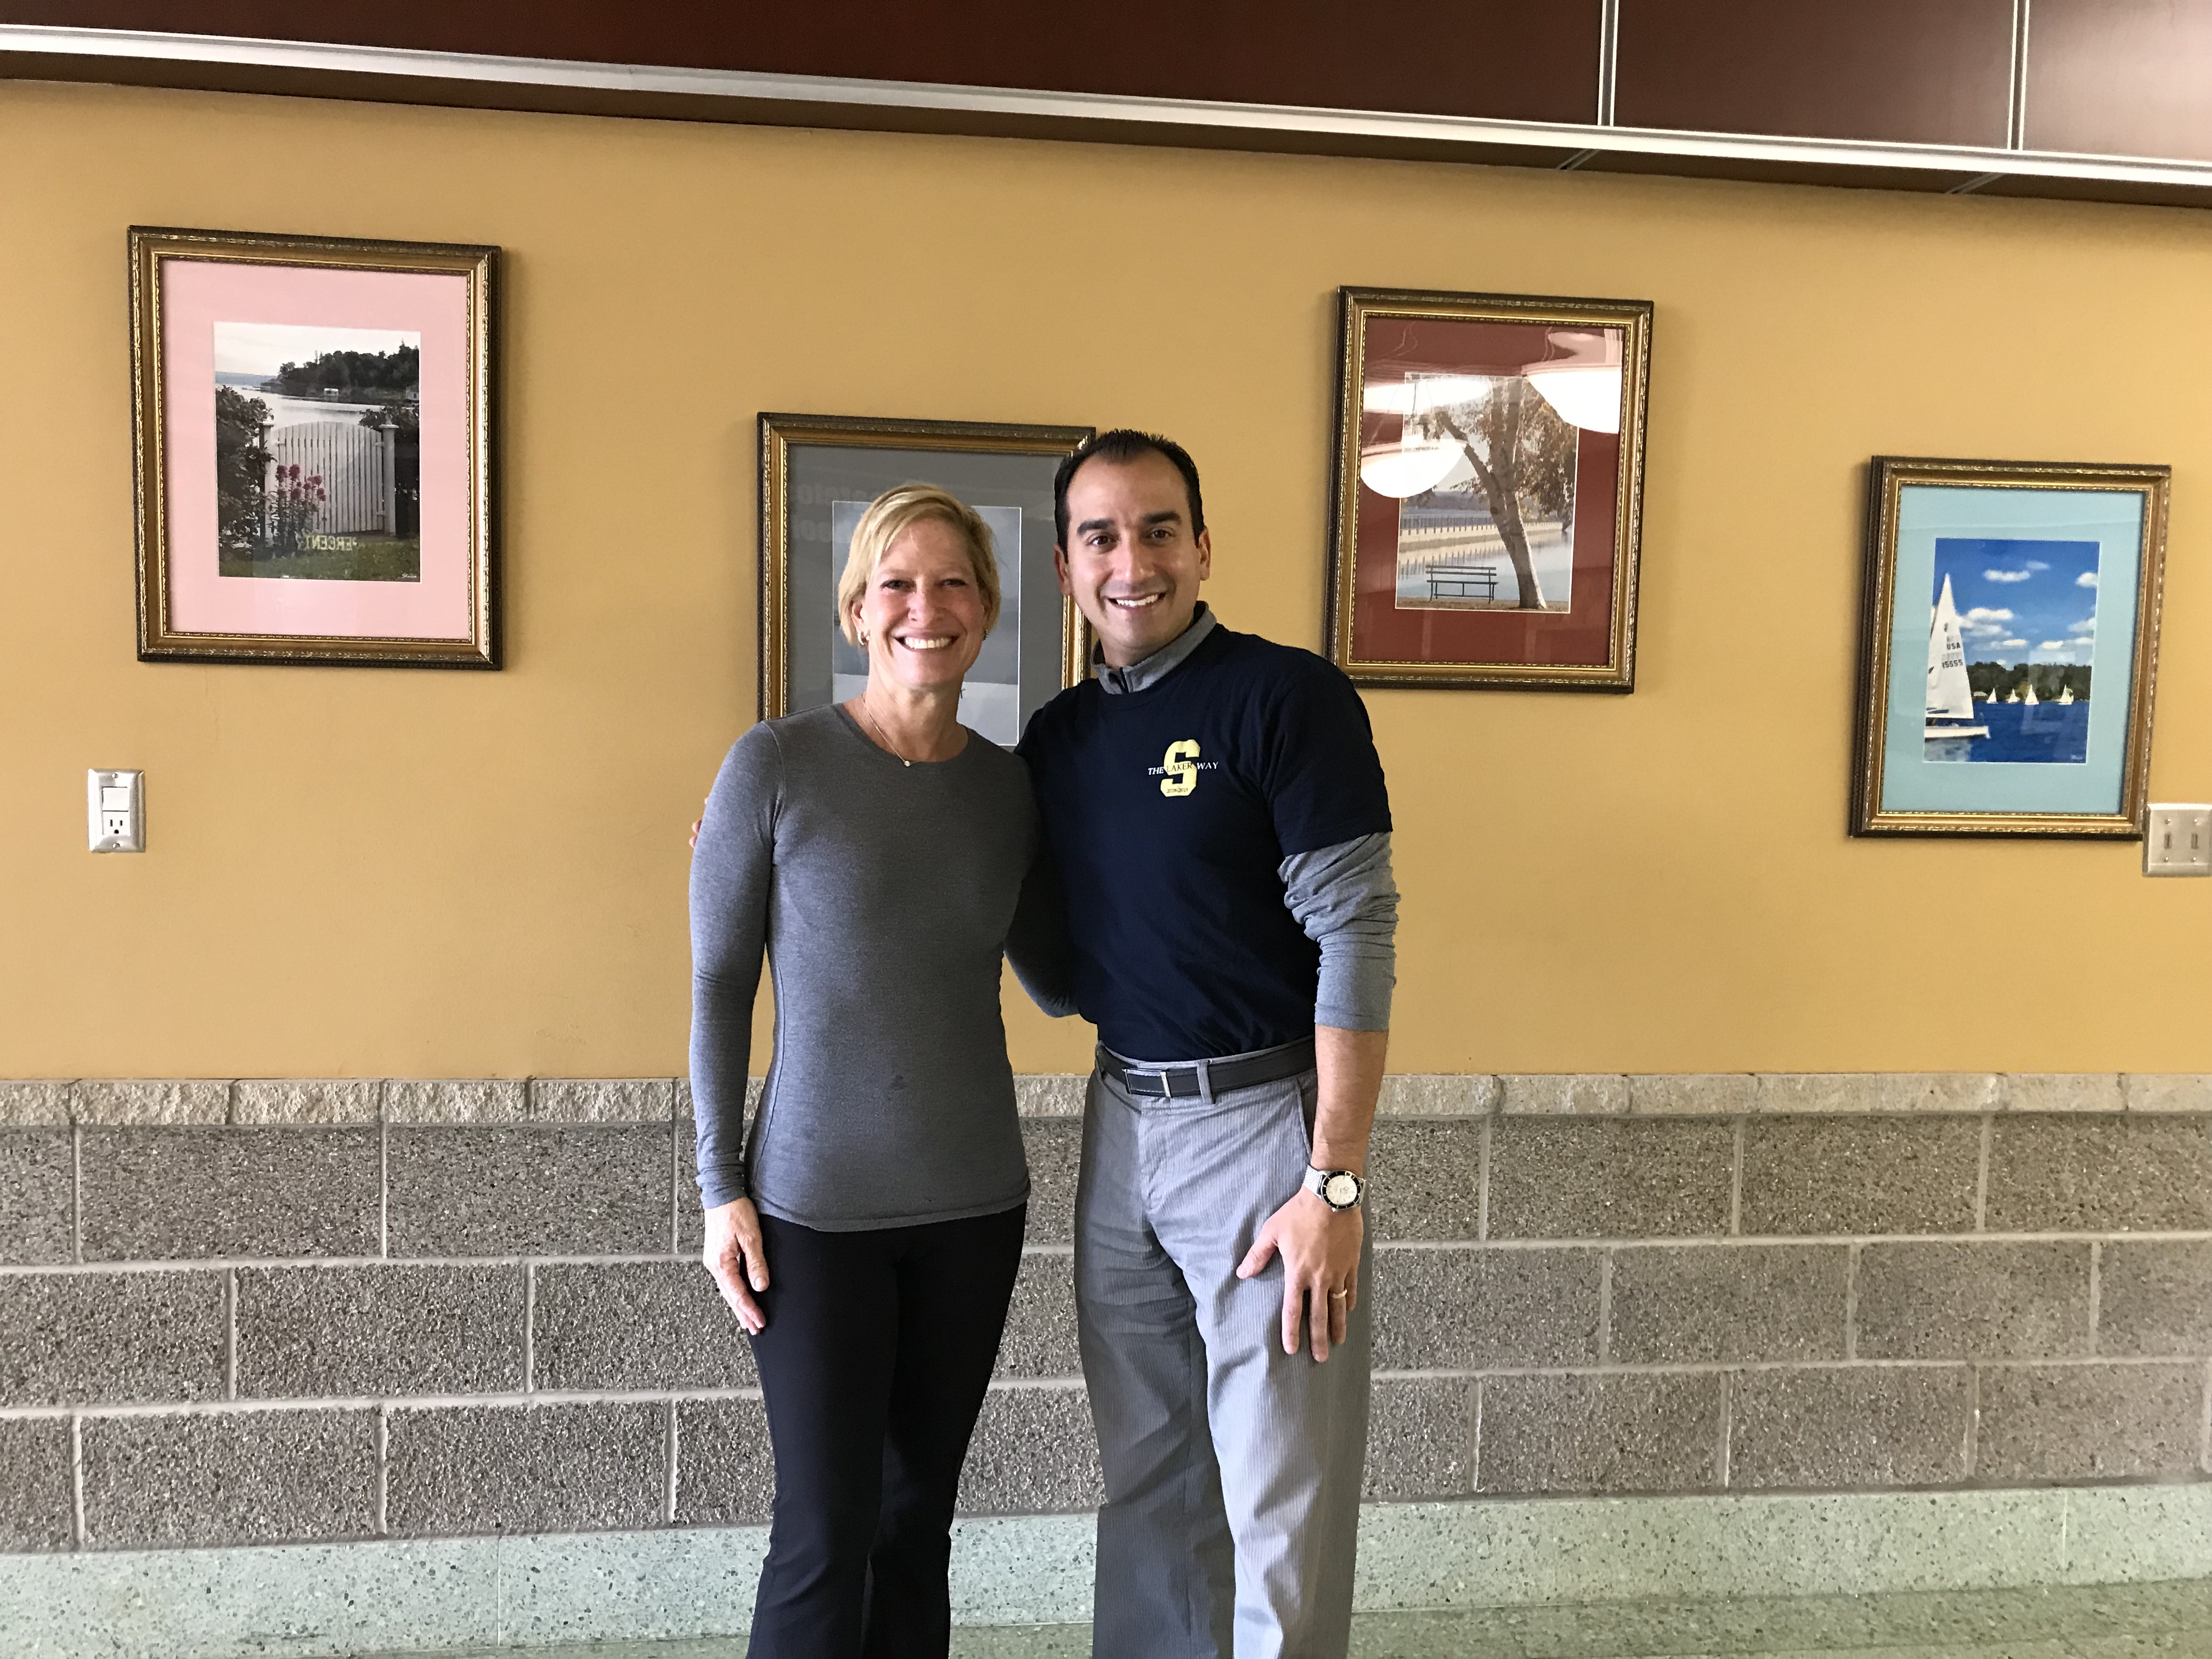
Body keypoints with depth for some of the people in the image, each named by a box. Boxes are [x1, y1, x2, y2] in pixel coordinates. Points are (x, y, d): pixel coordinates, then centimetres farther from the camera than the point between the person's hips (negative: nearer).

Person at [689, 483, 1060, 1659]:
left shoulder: (1011, 786, 2)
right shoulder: (776, 766, -8)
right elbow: (717, 987, -5)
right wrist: (722, 1186, -6)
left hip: (973, 1204, 4)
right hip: (816, 1206, -3)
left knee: (918, 1517, 14)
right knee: (826, 1532, 4)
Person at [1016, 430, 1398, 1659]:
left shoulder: (1286, 696, -10)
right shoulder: (1056, 737, 9)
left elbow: (1355, 941, -14)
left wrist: (1333, 1184, -18)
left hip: (1260, 1121, -5)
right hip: (1121, 1126, 6)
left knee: (1280, 1510, 4)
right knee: (1146, 1488, 17)